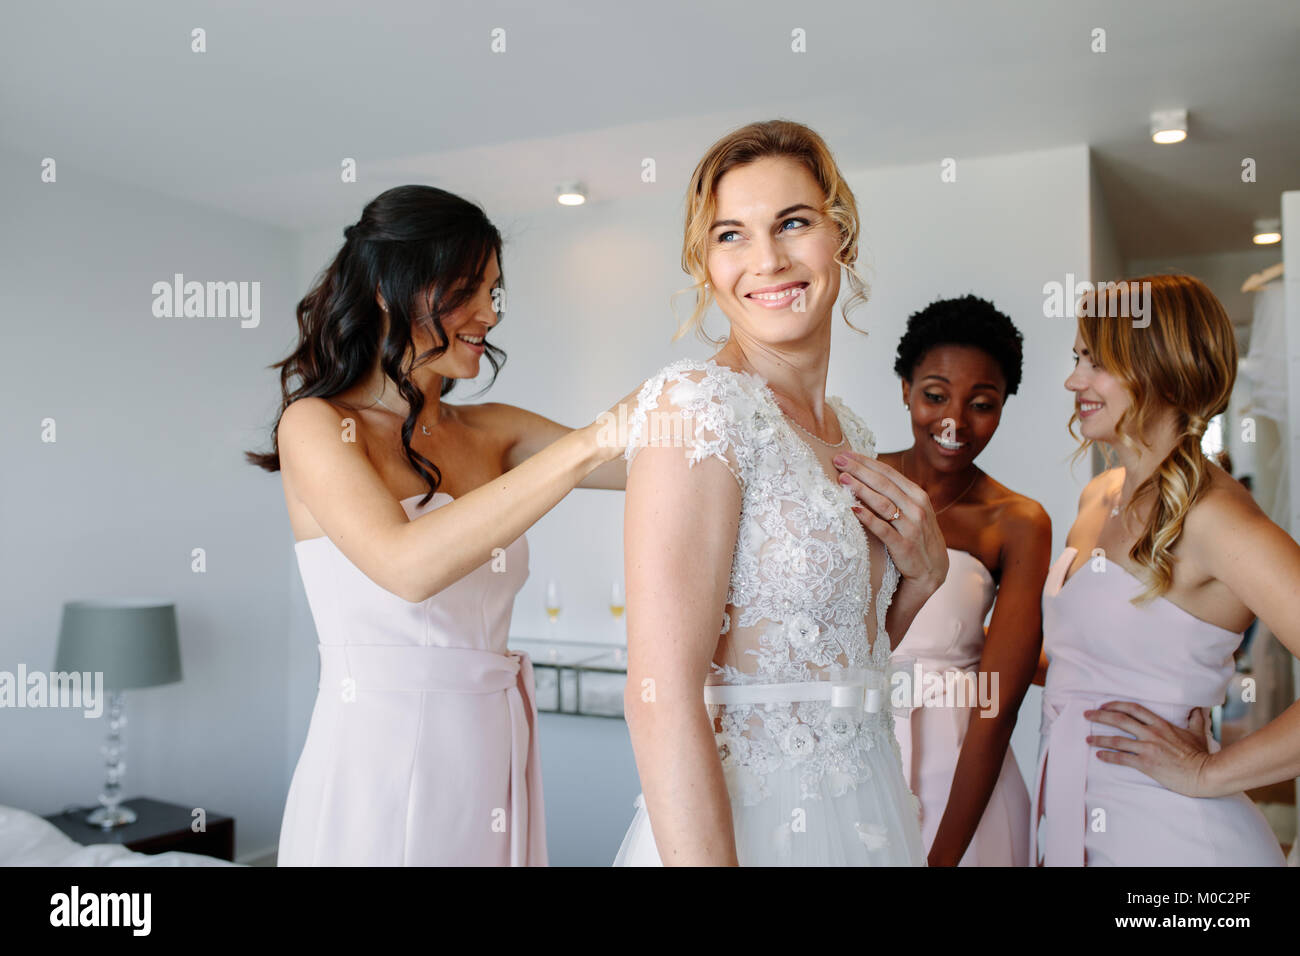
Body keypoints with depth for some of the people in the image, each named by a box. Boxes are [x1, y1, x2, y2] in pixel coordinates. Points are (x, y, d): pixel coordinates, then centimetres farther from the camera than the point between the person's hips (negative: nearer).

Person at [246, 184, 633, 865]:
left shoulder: (489, 433, 7)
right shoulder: (316, 424, -7)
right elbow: (407, 565, -26)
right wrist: (588, 442, -28)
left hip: (492, 769, 6)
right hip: (379, 774, -5)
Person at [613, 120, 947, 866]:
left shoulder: (852, 434, 6)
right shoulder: (696, 400, -18)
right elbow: (662, 697, -24)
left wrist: (923, 572, -2)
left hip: (863, 812, 8)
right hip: (744, 823, -8)